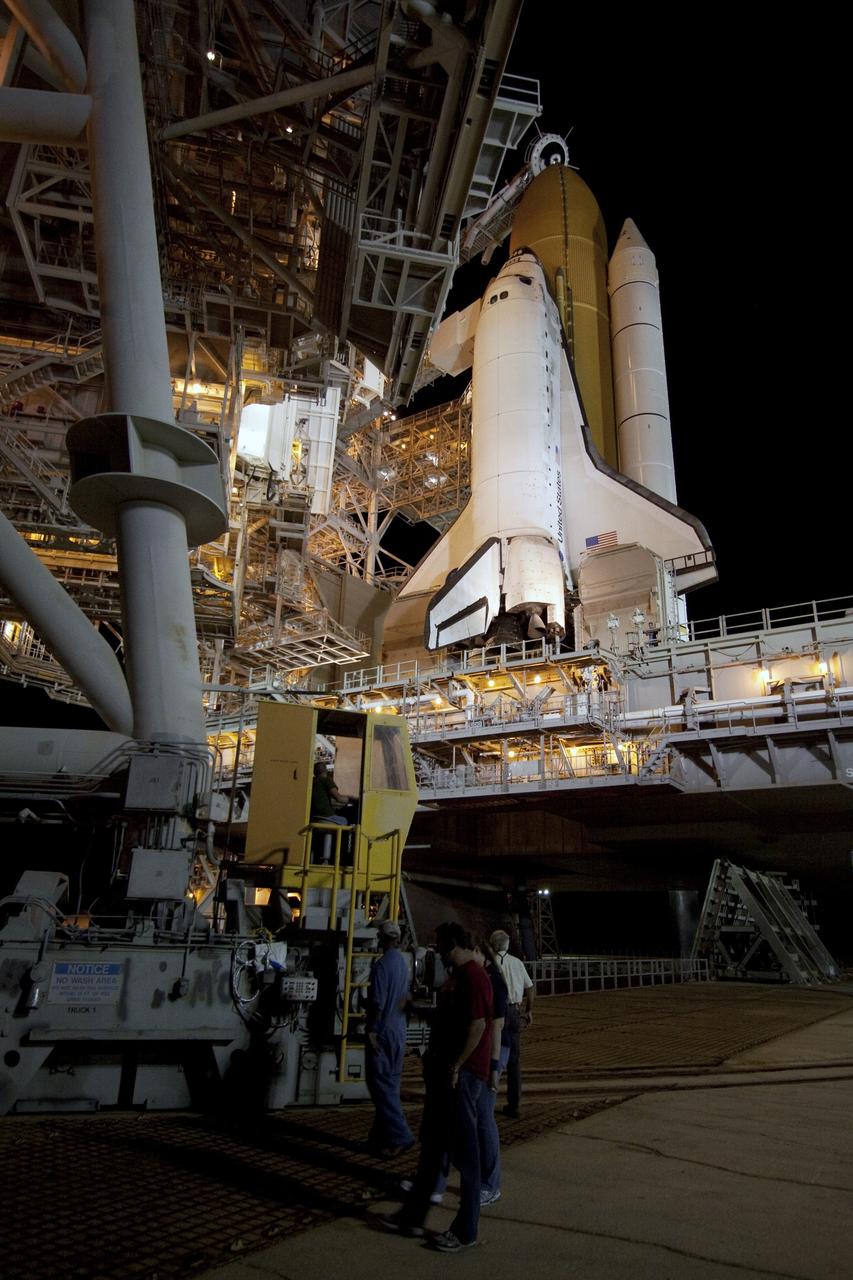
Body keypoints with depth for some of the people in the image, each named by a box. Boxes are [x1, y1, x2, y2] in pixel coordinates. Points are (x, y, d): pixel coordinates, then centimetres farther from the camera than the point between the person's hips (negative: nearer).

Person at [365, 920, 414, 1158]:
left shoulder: (382, 964, -17)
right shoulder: (403, 964, 8)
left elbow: (378, 1003, -20)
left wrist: (372, 1031, -15)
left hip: (383, 1032, -8)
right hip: (399, 1031, 8)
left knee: (382, 1086, -2)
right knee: (390, 1085, 14)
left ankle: (400, 1137, -4)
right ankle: (381, 1137, 22)